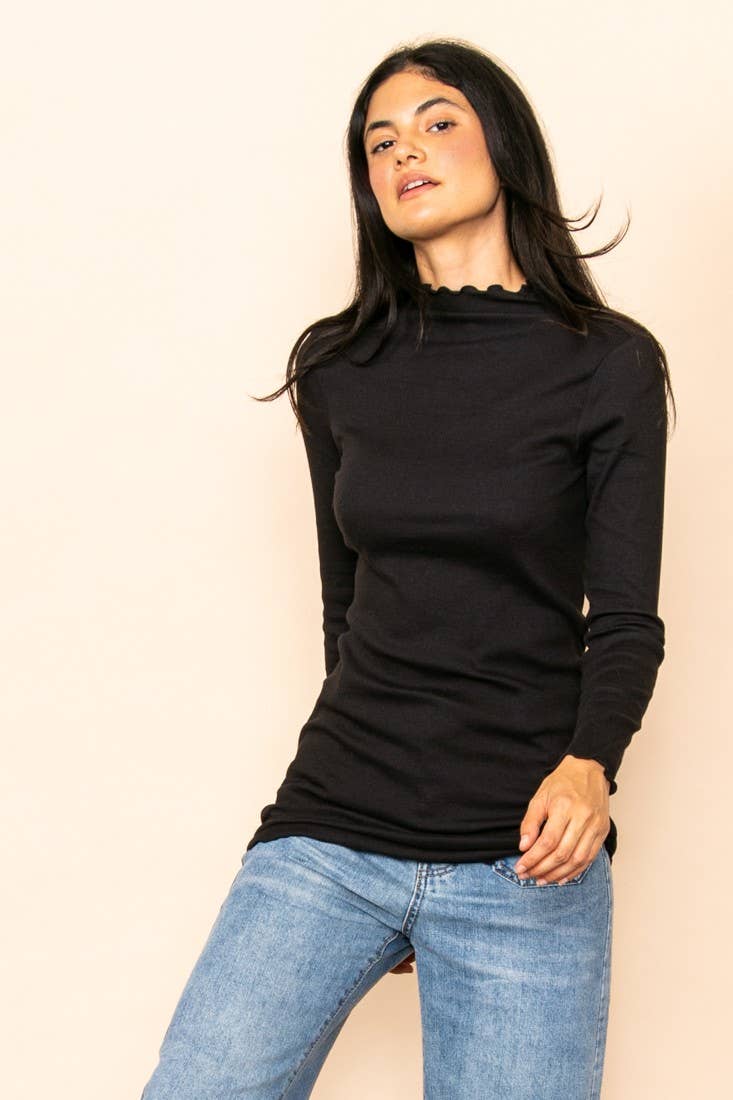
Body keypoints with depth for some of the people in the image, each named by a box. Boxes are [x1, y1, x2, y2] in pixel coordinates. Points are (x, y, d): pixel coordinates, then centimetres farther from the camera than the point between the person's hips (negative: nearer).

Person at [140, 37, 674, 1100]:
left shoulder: (607, 364, 1)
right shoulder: (341, 367, 9)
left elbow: (625, 617, -2)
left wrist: (588, 764, -22)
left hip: (526, 858, -2)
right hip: (332, 829, 3)